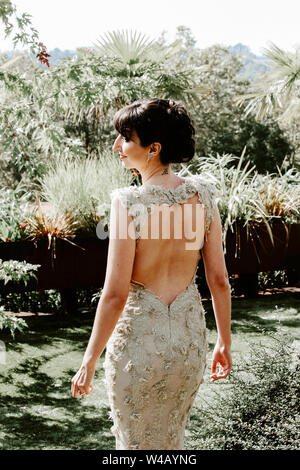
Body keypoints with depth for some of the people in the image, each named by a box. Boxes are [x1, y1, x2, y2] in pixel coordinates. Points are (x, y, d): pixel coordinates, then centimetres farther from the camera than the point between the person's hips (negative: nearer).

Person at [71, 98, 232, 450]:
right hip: (190, 334, 5)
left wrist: (88, 362, -9)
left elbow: (115, 294, -20)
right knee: (171, 437, 28)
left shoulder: (129, 203, -21)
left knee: (137, 443, 18)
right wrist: (224, 341, 11)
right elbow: (219, 279, -2)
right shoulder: (202, 194, -7)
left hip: (139, 339, -4)